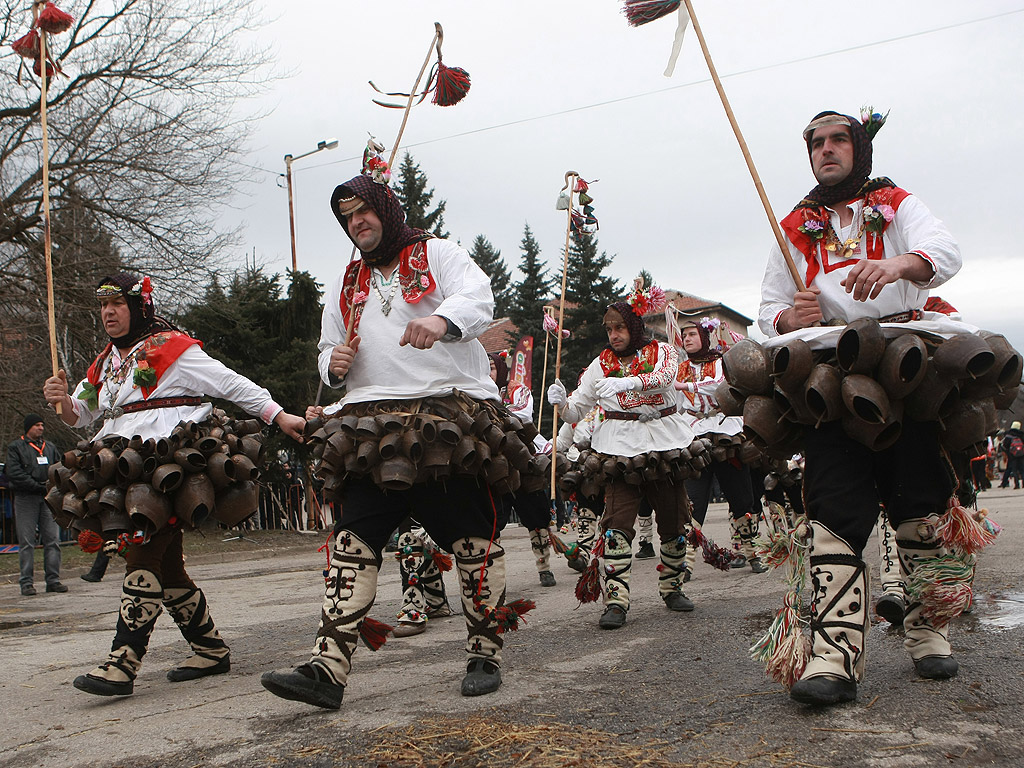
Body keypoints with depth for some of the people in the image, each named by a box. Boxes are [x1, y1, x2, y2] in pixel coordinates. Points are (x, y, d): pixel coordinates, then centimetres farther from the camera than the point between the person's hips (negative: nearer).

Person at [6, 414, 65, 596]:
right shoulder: (15, 447, 6)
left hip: (48, 498, 4)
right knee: (26, 542, -3)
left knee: (52, 540, -1)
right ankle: (27, 582, 1)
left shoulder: (50, 447, 19)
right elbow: (13, 473, -6)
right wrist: (38, 485, -14)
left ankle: (53, 580, 2)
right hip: (26, 499, -4)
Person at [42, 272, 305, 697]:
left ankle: (123, 662, -18)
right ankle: (211, 649, 20)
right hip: (128, 471, 8)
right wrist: (62, 399, 3)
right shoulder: (105, 364, 22)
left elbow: (231, 385, -3)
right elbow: (80, 415, 27)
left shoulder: (170, 348, -1)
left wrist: (280, 415, -8)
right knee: (167, 565, 9)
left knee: (143, 554, -17)